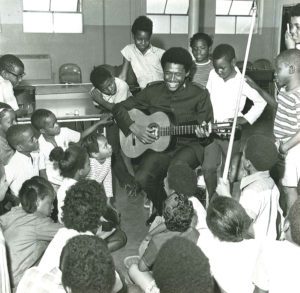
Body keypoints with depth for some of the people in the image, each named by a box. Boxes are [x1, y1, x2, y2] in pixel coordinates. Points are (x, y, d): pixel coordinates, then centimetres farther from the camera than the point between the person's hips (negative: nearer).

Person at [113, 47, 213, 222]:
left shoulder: (199, 95, -1)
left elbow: (208, 136, 0)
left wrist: (203, 133, -25)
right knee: (142, 177, -24)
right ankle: (162, 211, 7)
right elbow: (119, 108, 8)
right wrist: (133, 127, -9)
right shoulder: (153, 91, 5)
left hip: (189, 146, -2)